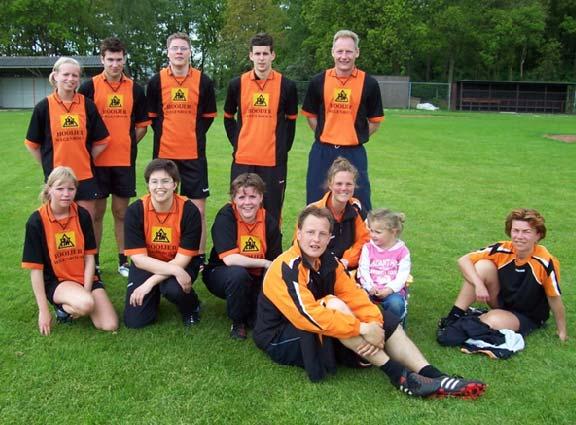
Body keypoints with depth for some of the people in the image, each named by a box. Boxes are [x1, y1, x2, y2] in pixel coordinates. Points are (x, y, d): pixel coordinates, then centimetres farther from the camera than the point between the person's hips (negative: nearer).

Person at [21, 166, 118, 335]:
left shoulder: (82, 215, -4)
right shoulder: (37, 221, -12)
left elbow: (89, 257, -1)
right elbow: (35, 269, -10)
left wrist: (86, 292, -12)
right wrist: (43, 310, -11)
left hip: (84, 278, 4)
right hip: (56, 281, -4)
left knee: (110, 326, -13)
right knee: (86, 304, -35)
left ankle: (73, 304, 14)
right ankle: (63, 307, 0)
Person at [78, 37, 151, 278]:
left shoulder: (134, 89, 5)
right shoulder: (90, 87, -1)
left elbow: (142, 124, 12)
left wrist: (128, 143, 2)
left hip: (125, 160, 2)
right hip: (97, 160, -1)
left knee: (122, 212, 8)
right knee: (96, 212, 6)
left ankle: (123, 261, 18)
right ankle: (93, 262, 16)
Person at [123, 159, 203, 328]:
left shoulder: (189, 211, -20)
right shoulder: (135, 211, -17)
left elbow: (182, 259, -18)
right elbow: (139, 258, -19)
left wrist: (151, 282, -26)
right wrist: (174, 270, -32)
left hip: (181, 264, -2)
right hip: (146, 265, 2)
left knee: (173, 289, -35)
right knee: (134, 320, -10)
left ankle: (192, 307, 2)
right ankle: (155, 294, 23)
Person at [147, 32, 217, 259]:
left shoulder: (203, 81, 1)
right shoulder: (156, 81, 3)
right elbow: (152, 116, 13)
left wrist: (194, 135, 6)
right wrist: (165, 136, 8)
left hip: (194, 154, -1)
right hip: (164, 154, 1)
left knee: (198, 209, 0)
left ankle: (200, 257, 9)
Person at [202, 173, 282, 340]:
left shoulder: (268, 220, -10)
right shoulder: (226, 216, -21)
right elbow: (230, 259, -29)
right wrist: (265, 263, -22)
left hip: (255, 279, 3)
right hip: (221, 275, -3)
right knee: (238, 274, -35)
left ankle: (253, 316, 9)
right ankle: (237, 322, -8)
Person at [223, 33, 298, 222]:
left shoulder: (286, 85, 0)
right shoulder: (237, 84, 3)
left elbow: (291, 119, 11)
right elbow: (228, 117, 16)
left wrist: (284, 147, 6)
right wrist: (237, 143, 8)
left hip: (274, 160, -1)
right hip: (243, 159, 1)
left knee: (272, 212, 4)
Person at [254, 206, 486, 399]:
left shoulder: (328, 261, 1)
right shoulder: (288, 268, -23)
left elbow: (354, 294, -5)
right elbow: (307, 315, -33)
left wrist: (374, 324, -25)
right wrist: (363, 328, -32)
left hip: (322, 336, 8)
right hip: (280, 340, -7)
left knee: (385, 321, -5)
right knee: (333, 304, -32)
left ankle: (433, 377, -16)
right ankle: (398, 375, -28)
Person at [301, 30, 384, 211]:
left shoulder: (369, 84, -2)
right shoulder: (319, 81, 2)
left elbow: (375, 121, 6)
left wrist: (357, 136, -2)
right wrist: (325, 135, 2)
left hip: (354, 153, -1)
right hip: (322, 153, 2)